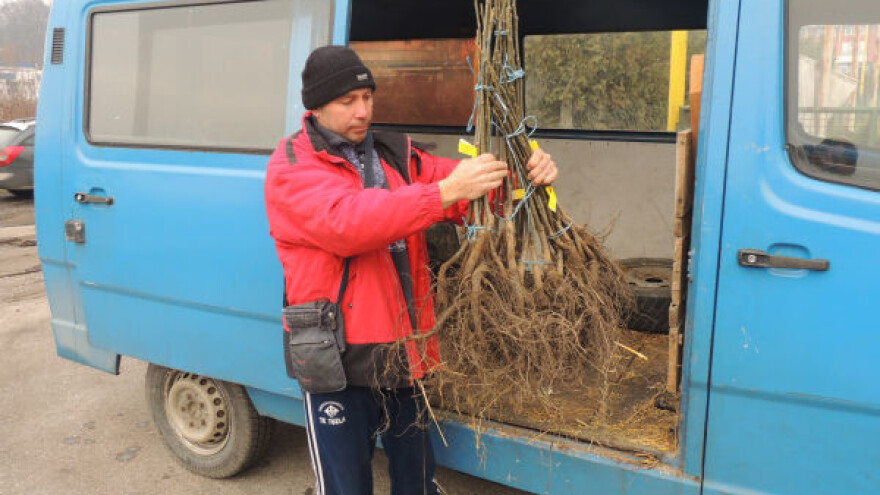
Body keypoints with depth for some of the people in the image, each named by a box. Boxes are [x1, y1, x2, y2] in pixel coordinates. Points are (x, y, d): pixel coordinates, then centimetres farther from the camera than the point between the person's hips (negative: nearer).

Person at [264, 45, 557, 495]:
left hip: (404, 356, 5)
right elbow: (345, 222, -27)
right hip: (338, 361, -5)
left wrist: (525, 174, -18)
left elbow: (464, 184, 2)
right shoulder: (291, 168, -8)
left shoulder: (396, 156, 9)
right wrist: (445, 192, -34)